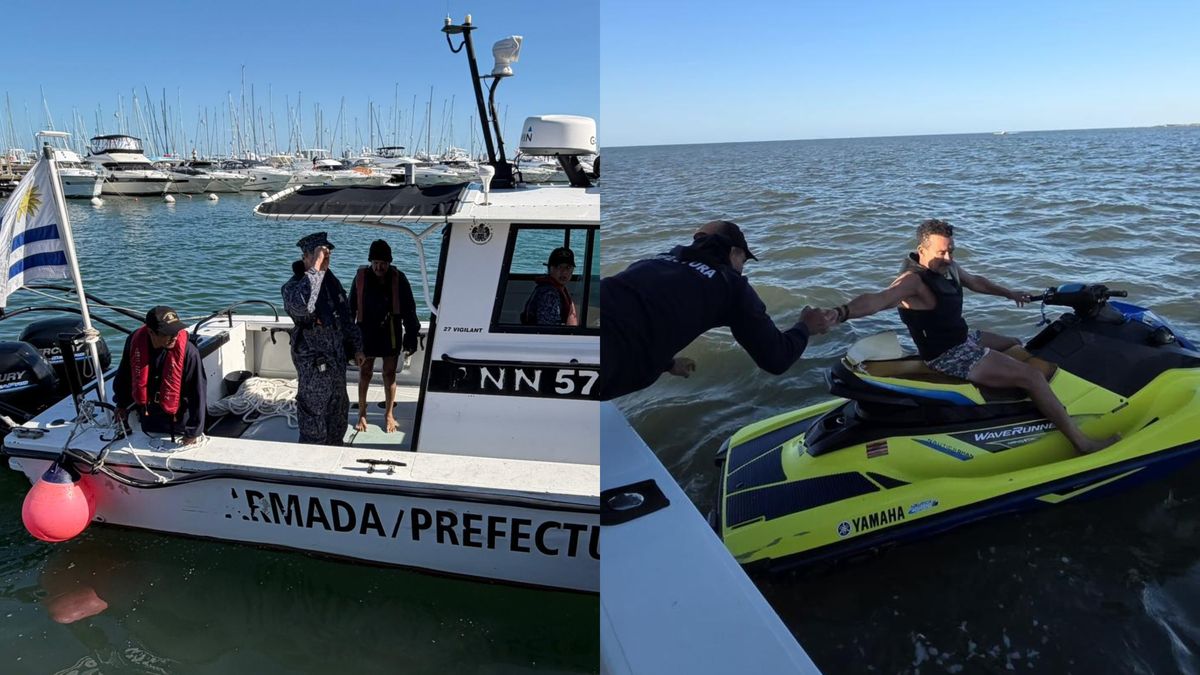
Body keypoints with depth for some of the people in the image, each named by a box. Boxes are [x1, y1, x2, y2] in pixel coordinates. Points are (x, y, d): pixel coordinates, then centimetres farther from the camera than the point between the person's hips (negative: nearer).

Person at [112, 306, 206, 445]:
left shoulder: (188, 352, -32)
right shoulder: (135, 341, -20)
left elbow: (197, 392, -24)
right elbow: (124, 375, 0)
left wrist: (194, 431, -18)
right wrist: (122, 404, 13)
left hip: (176, 421, -3)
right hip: (146, 416, 4)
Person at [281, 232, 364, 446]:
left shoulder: (331, 279, 6)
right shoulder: (293, 285, -18)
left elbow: (346, 317, 16)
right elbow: (302, 305, -44)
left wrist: (356, 348, 15)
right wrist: (315, 268, -39)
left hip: (337, 356, 8)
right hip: (313, 362, -8)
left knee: (339, 408, 21)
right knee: (314, 414, 3)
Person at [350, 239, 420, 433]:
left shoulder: (398, 279, -10)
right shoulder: (361, 277, -8)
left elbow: (409, 310, -5)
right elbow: (351, 307, 1)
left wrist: (411, 338, -6)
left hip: (391, 333, 0)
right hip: (367, 332, 0)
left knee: (390, 374, 9)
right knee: (365, 373, 9)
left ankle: (389, 415, 24)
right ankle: (362, 414, 24)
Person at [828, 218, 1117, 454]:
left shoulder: (949, 268, 3)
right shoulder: (913, 280, -26)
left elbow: (976, 282, 25)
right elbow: (878, 299, -45)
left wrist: (1010, 293, 36)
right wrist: (841, 312, -64)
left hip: (964, 338, 10)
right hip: (948, 357, -10)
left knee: (1016, 345, 29)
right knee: (1031, 375, -14)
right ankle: (1081, 442, -7)